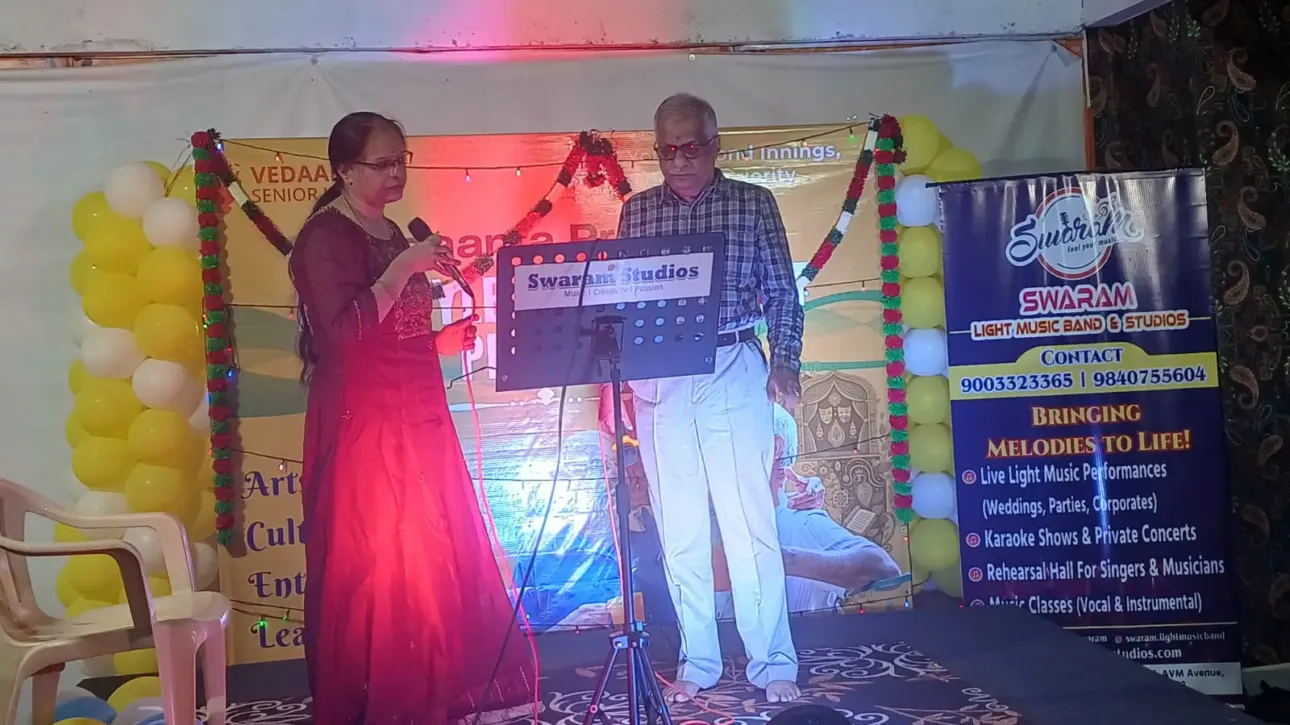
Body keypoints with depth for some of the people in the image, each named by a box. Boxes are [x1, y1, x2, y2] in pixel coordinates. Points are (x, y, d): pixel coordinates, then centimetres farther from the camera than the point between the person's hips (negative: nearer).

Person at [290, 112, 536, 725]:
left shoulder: (389, 232, 15)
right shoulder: (326, 236, -10)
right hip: (363, 425, -8)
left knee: (437, 558, 12)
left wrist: (441, 340, 6)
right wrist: (404, 268, -20)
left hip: (415, 419, 9)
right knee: (379, 566, -2)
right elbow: (344, 332, -21)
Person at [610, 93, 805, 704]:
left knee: (749, 524, 0)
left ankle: (773, 663, 12)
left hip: (734, 372, -2)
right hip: (658, 380, 3)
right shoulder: (636, 211, 10)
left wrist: (785, 361, -7)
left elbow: (782, 293, 4)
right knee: (679, 529, 8)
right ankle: (697, 662, 19)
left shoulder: (753, 203, 5)